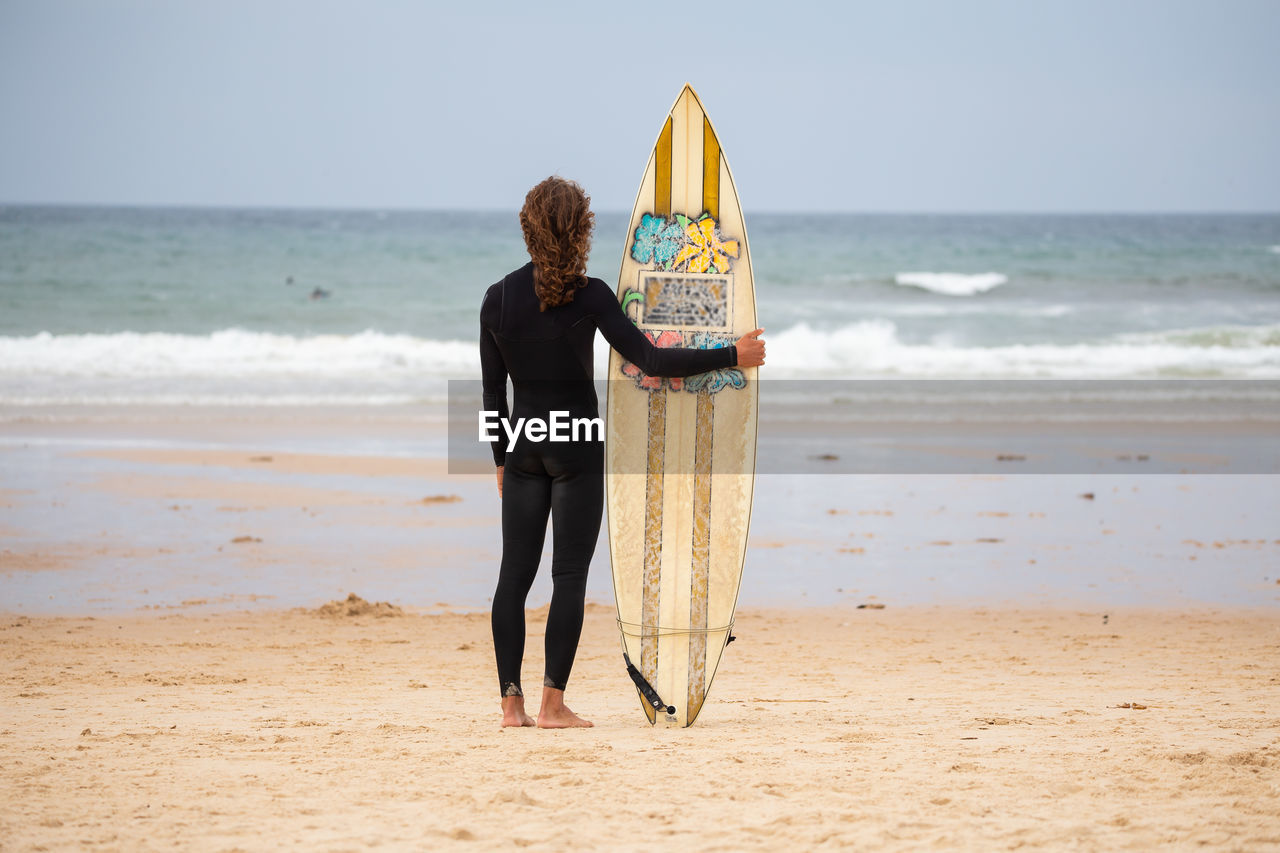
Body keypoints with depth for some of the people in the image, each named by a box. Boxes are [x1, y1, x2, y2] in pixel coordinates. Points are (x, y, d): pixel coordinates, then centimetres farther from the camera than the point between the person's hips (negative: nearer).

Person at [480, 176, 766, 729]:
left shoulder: (498, 299, 0)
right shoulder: (588, 296, -12)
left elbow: (492, 392, 6)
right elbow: (650, 360, -14)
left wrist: (501, 459, 18)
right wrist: (732, 356, -6)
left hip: (524, 447, 4)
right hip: (577, 447, -4)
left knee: (515, 573, 6)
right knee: (569, 575, 0)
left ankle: (511, 702, 4)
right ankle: (553, 703, -2)